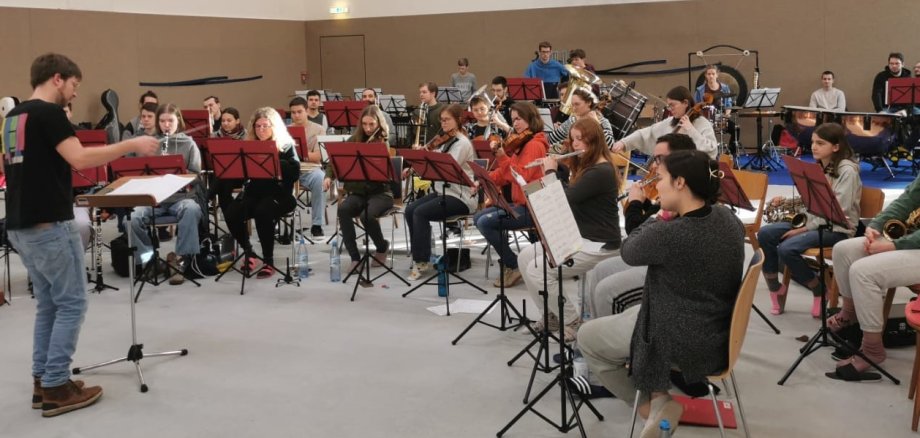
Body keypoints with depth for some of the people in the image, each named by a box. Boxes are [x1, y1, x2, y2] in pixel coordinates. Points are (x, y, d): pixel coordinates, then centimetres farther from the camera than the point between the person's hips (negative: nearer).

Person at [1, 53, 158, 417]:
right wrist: (131, 145, -18)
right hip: (48, 225, -9)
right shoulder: (48, 113, -13)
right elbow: (80, 159, -25)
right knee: (71, 304, -2)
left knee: (48, 304, 15)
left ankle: (42, 382, 18)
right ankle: (56, 387, 1)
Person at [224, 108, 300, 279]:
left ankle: (268, 260, -21)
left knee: (262, 212, -35)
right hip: (253, 193, 4)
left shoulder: (286, 146, 1)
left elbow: (294, 173, -13)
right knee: (231, 213, -25)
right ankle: (248, 252, -1)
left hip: (278, 194, -4)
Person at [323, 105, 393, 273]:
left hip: (381, 192, -3)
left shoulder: (387, 143, -4)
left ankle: (382, 247, -1)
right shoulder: (355, 140, 7)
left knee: (366, 215, -33)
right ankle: (355, 257, -20)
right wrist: (329, 176, -12)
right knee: (343, 209, -29)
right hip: (358, 191, 3)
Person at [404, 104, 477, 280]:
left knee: (420, 213, -24)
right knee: (410, 209, -11)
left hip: (461, 197, -8)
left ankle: (423, 261, -14)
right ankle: (419, 255, -2)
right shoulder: (447, 141, 15)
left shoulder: (462, 143, -12)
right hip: (443, 191, 8)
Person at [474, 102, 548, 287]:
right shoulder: (522, 144, 16)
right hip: (520, 203, 10)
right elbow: (504, 174, 12)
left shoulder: (534, 145, -13)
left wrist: (503, 157, -28)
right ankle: (508, 261, 7)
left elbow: (522, 176, -25)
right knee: (478, 218, 8)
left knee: (485, 222, -20)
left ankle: (514, 266, -8)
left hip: (532, 208, -10)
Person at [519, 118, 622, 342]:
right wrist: (554, 170, 12)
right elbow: (565, 194, 22)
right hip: (578, 237, 10)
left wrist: (551, 171, -11)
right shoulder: (584, 166, 13)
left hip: (599, 245, -10)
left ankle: (574, 321, -5)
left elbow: (564, 199, -25)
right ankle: (553, 314, 11)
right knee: (525, 257, 2)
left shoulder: (601, 172, -19)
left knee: (538, 270, -20)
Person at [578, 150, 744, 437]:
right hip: (718, 333, 8)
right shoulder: (728, 219, -5)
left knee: (586, 338, 13)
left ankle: (655, 403, 9)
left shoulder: (668, 233, -29)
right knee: (628, 314, 30)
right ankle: (658, 394, 18)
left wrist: (658, 219, 3)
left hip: (684, 343, -8)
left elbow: (628, 252, -6)